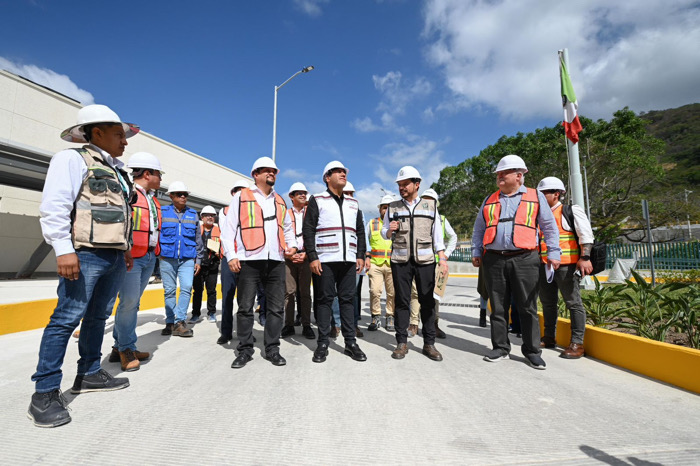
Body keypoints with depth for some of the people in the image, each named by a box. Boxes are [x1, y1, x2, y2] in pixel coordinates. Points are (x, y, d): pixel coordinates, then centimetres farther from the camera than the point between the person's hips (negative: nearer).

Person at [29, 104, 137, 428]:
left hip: (115, 257, 9)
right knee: (67, 319, -6)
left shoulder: (117, 170, 21)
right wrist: (64, 249, -21)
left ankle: (89, 374, 25)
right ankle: (45, 393, 3)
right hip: (86, 255, -8)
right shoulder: (73, 159, -3)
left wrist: (126, 249, 20)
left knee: (98, 316, 14)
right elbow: (54, 207, -14)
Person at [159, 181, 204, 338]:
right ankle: (170, 322, 16)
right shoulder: (162, 212, 6)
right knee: (169, 290, 5)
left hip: (187, 258, 1)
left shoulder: (193, 214, 12)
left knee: (186, 288, -11)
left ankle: (179, 322, -5)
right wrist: (157, 252, -3)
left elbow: (198, 239, 14)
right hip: (167, 258, -1)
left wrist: (198, 260, 10)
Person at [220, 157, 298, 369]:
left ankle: (272, 349, 17)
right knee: (245, 308, 3)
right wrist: (231, 255, -8)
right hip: (249, 260, -4)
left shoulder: (280, 201, 20)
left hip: (276, 261, 4)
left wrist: (292, 245, 8)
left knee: (276, 307, 5)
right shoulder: (242, 197, 7)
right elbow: (229, 228, 1)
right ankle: (245, 350, 16)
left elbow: (287, 228, 28)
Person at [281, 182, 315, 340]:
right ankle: (289, 325, 8)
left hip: (306, 256, 0)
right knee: (289, 291, 1)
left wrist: (306, 254, -7)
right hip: (289, 256, 0)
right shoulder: (285, 214, 11)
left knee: (305, 292, 2)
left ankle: (306, 325, 6)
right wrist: (289, 254, -8)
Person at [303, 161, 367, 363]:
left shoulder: (353, 203, 19)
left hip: (349, 260, 4)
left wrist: (361, 255, 9)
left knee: (347, 299, 6)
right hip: (325, 259, -3)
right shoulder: (317, 200, 5)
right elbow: (308, 230, -1)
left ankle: (351, 343, 14)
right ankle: (322, 344, 11)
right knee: (325, 299, 1)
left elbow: (360, 231, 19)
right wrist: (312, 257, -10)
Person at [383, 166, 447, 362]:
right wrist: (389, 230, -10)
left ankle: (429, 344, 13)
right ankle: (402, 343, 12)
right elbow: (384, 233, 13)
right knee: (401, 301, 3)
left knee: (427, 301, 3)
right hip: (400, 260, 1)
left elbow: (437, 234, 6)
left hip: (425, 260, 0)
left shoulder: (430, 205, 8)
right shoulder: (393, 207, 10)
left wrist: (442, 258, -3)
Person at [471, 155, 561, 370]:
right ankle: (500, 347, 18)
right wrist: (476, 252, 9)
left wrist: (553, 253, 0)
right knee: (498, 307, 7)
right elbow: (479, 229, 18)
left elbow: (550, 227, 9)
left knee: (527, 308, 3)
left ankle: (532, 351, 16)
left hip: (524, 259, -2)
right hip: (494, 260, 3)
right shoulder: (490, 200, 16)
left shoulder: (536, 197, 9)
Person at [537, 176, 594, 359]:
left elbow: (586, 234, -8)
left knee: (573, 303, -1)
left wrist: (584, 258, -18)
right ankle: (549, 337, 24)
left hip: (566, 266, -6)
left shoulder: (571, 211, -1)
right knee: (547, 303, 12)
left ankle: (577, 343, 6)